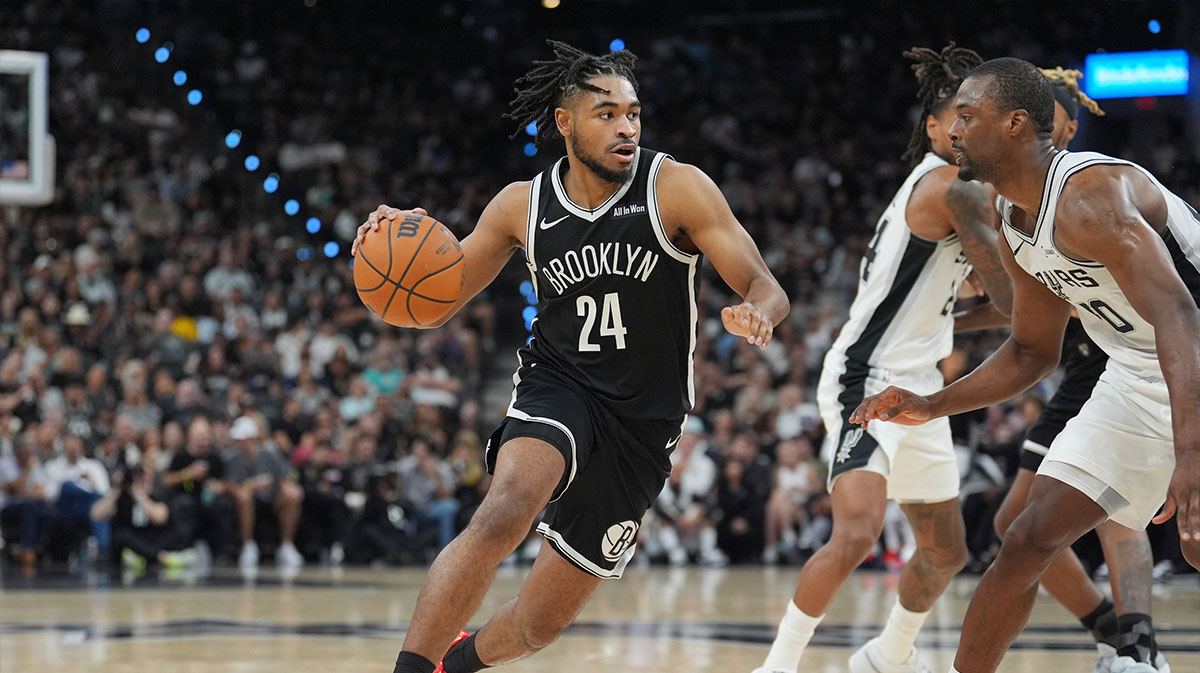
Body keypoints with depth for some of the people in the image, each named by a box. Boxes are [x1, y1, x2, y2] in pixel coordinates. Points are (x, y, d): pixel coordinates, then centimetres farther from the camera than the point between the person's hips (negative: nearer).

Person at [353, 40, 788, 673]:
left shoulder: (676, 188, -10)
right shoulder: (521, 206, -3)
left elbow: (765, 288, -11)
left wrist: (756, 315, -36)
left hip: (643, 422, 0)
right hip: (556, 386, 0)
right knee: (503, 514, -36)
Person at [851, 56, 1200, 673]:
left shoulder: (1088, 194, -27)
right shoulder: (1014, 229, 3)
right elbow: (1032, 352, 18)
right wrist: (932, 406, 5)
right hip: (1135, 380, 8)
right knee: (1030, 539, 2)